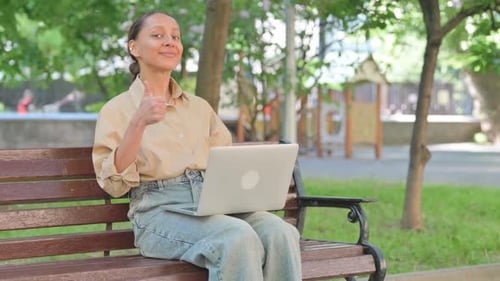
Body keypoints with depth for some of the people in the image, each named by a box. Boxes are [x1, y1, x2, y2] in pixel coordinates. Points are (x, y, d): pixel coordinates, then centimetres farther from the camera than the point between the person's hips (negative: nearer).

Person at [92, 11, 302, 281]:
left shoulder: (200, 107, 22)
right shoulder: (117, 110, 7)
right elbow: (114, 183, -5)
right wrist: (139, 123, -17)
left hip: (213, 204, 5)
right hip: (160, 211, -5)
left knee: (281, 233, -28)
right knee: (238, 238, -35)